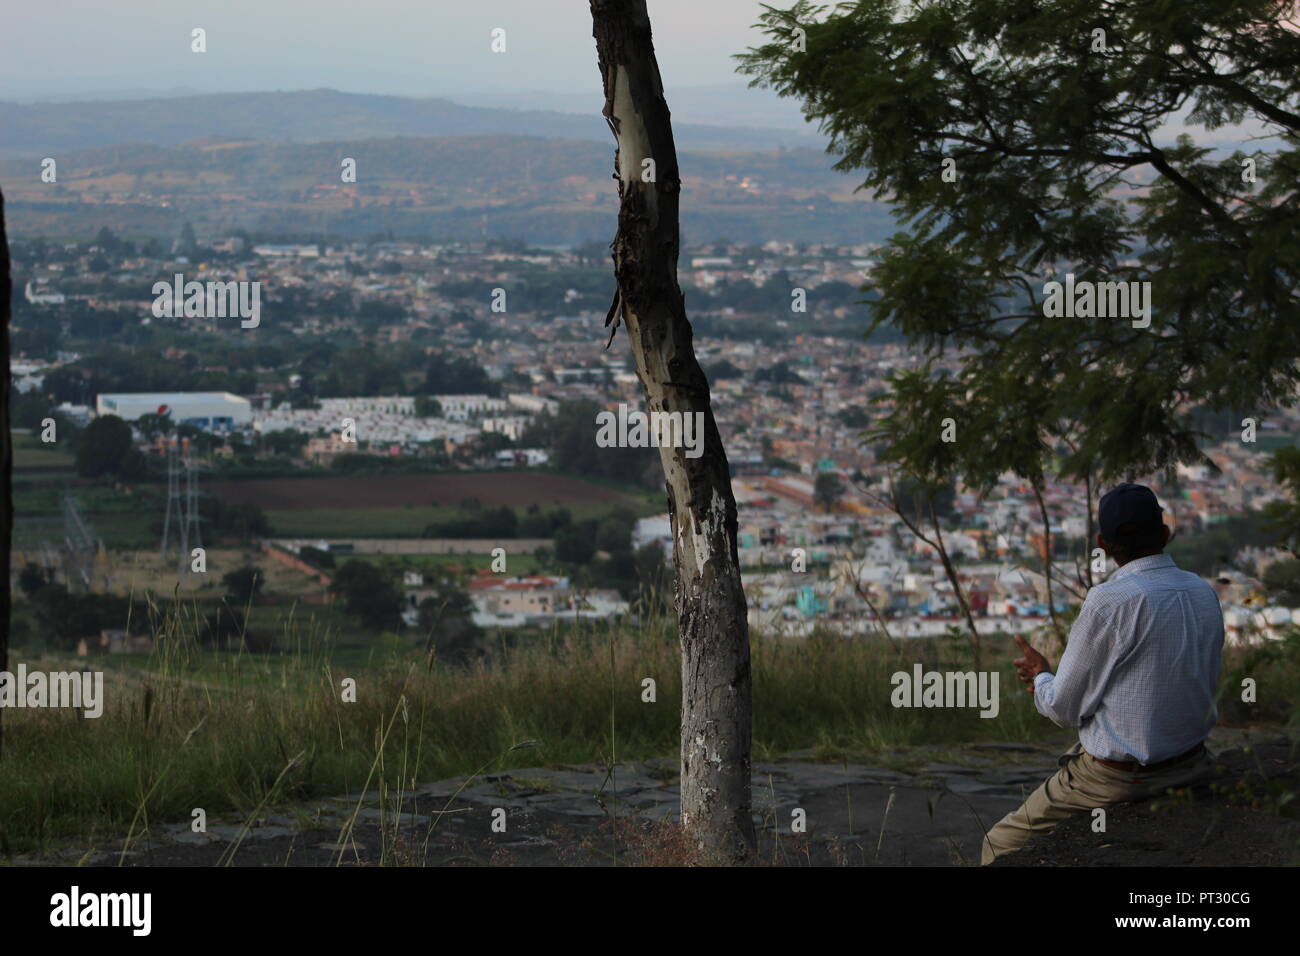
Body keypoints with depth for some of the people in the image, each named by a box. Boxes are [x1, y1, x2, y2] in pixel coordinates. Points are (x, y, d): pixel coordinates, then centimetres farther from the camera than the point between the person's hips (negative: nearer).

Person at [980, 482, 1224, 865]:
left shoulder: (1109, 601, -20)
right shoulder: (1204, 593, 1)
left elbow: (1063, 708, -12)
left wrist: (1041, 676, 12)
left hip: (1119, 780, -7)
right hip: (1190, 765, 7)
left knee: (1002, 845, 9)